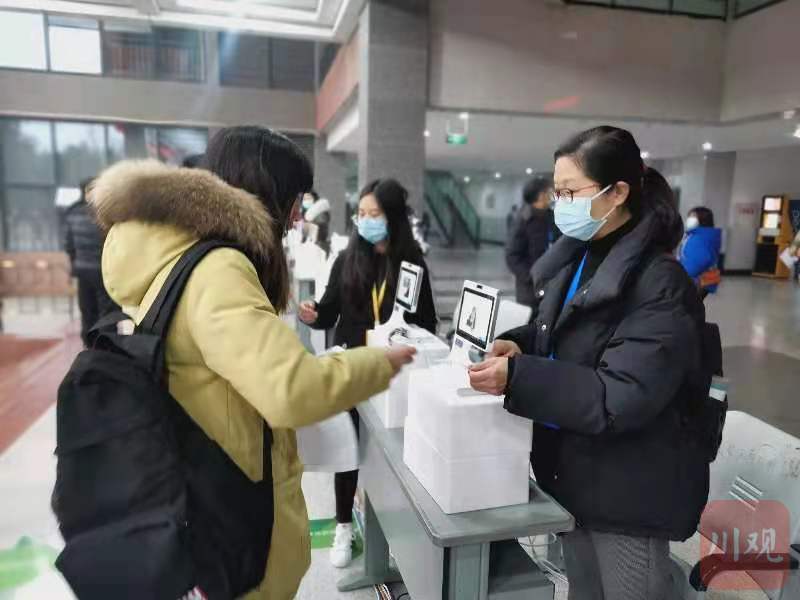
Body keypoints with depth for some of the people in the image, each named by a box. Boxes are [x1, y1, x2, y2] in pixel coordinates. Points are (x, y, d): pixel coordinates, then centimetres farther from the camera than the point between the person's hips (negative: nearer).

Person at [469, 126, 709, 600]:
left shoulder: (660, 282, -22)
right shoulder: (577, 256, 2)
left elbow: (621, 398, -27)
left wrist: (516, 378, -34)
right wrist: (520, 343, -7)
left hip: (628, 489, -7)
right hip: (573, 469, 7)